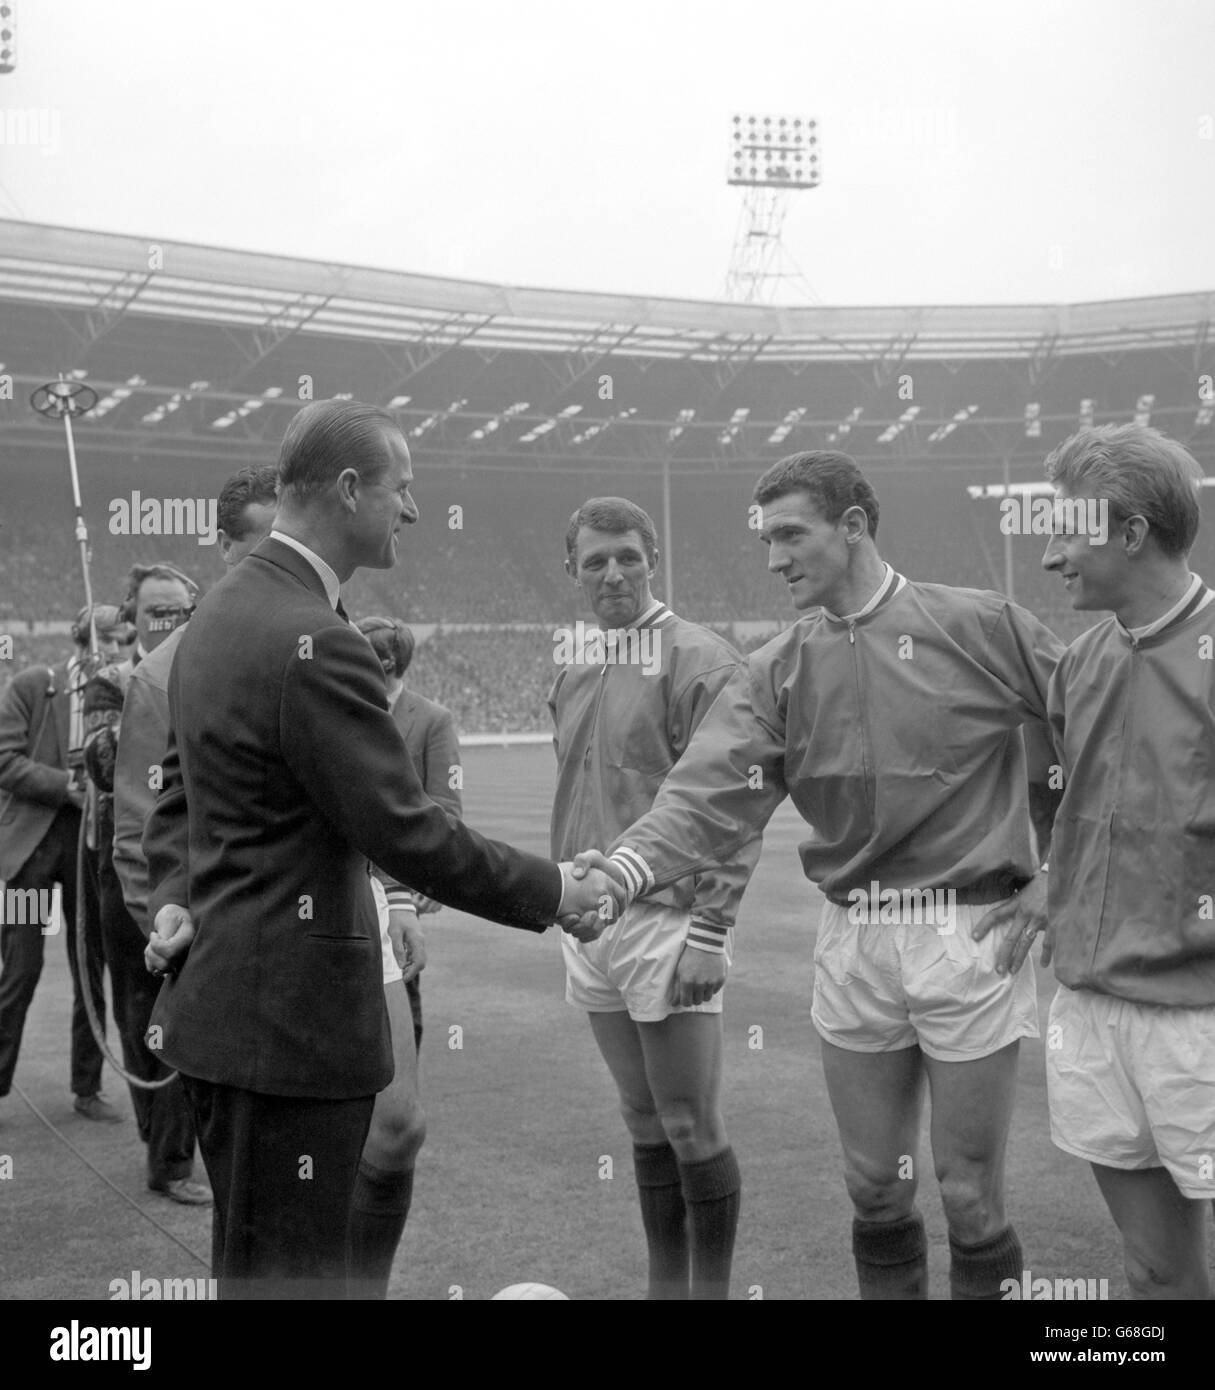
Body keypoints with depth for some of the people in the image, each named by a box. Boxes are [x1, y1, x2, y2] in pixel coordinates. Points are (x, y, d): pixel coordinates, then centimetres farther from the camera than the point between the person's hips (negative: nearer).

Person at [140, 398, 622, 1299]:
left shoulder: (221, 611, 10)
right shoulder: (315, 643, -22)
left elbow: (180, 787, 18)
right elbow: (405, 834, -21)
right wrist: (555, 893, -10)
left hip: (224, 996, 10)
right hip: (293, 1013, -10)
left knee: (258, 1264, 20)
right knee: (290, 1275, 1)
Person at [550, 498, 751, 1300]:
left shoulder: (699, 660, -9)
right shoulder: (575, 670, 12)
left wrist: (709, 935, -18)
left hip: (667, 922, -7)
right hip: (588, 924, 7)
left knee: (692, 1131, 1)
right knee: (646, 1127, 15)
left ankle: (712, 1288, 15)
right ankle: (665, 1285, 26)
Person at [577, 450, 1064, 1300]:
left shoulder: (981, 626, -7)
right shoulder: (780, 673, 3)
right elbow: (710, 798, -9)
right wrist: (625, 871, -26)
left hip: (971, 935, -4)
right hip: (854, 945, 4)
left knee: (971, 1196, 5)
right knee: (874, 1192, 14)